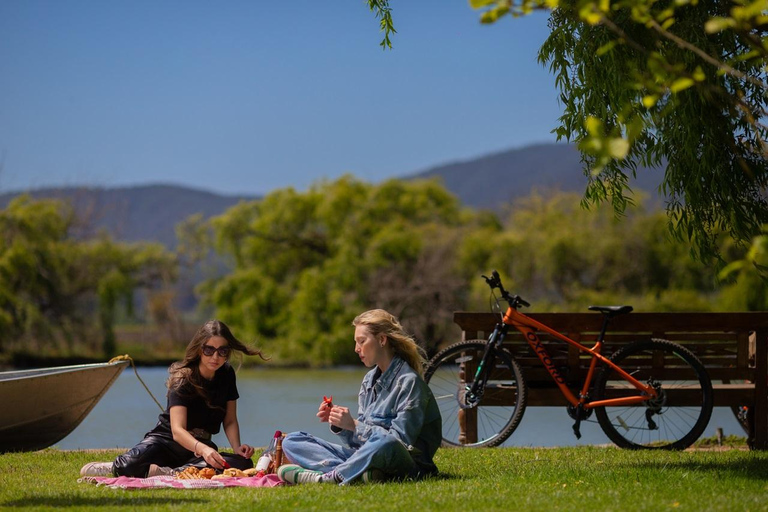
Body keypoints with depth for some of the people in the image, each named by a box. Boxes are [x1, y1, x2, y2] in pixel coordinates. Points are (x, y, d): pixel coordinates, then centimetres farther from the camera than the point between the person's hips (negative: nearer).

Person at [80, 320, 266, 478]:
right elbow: (177, 430, -29)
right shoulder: (183, 380, -17)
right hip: (166, 440, -5)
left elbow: (230, 421, 7)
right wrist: (202, 449, -48)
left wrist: (237, 447, -14)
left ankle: (164, 473, -29)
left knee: (244, 463, -29)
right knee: (130, 465, -39)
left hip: (200, 445, 6)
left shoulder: (226, 375, 1)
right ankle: (115, 468, 0)